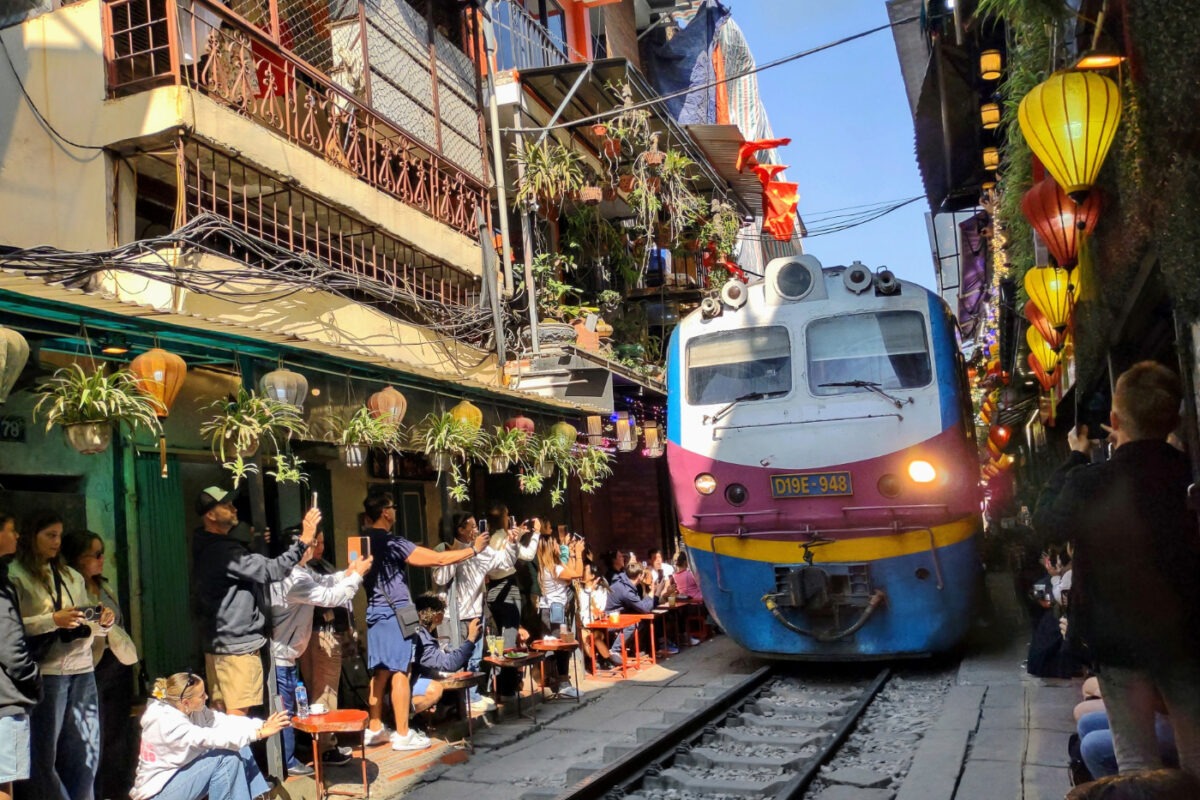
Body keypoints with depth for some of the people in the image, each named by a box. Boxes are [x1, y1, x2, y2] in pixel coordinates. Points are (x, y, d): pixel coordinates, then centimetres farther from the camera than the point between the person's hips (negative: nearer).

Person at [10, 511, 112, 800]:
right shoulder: (17, 576, -2)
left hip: (82, 670, 6)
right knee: (44, 754, 1)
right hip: (45, 672, -6)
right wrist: (53, 620, -20)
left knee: (86, 751, 9)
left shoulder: (72, 576, 16)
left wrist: (102, 622, -4)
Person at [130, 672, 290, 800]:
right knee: (226, 756, -23)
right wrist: (260, 733, -34)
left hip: (177, 775, 9)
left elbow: (224, 721, -7)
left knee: (238, 747, -4)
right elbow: (213, 737, -35)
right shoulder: (167, 723, -29)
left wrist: (261, 724, -20)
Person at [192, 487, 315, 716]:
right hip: (238, 645, -10)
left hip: (217, 644, 10)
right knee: (238, 714, -7)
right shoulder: (222, 551, -20)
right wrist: (303, 541, -27)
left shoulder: (208, 549, 13)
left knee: (221, 713, 14)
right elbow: (271, 570, -27)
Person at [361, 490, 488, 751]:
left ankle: (374, 729, 21)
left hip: (374, 612, 8)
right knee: (400, 672, -3)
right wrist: (474, 549, -7)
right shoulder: (392, 543, -16)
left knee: (380, 672, 14)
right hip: (394, 613, -8)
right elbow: (439, 559, -18)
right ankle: (403, 734, 1)